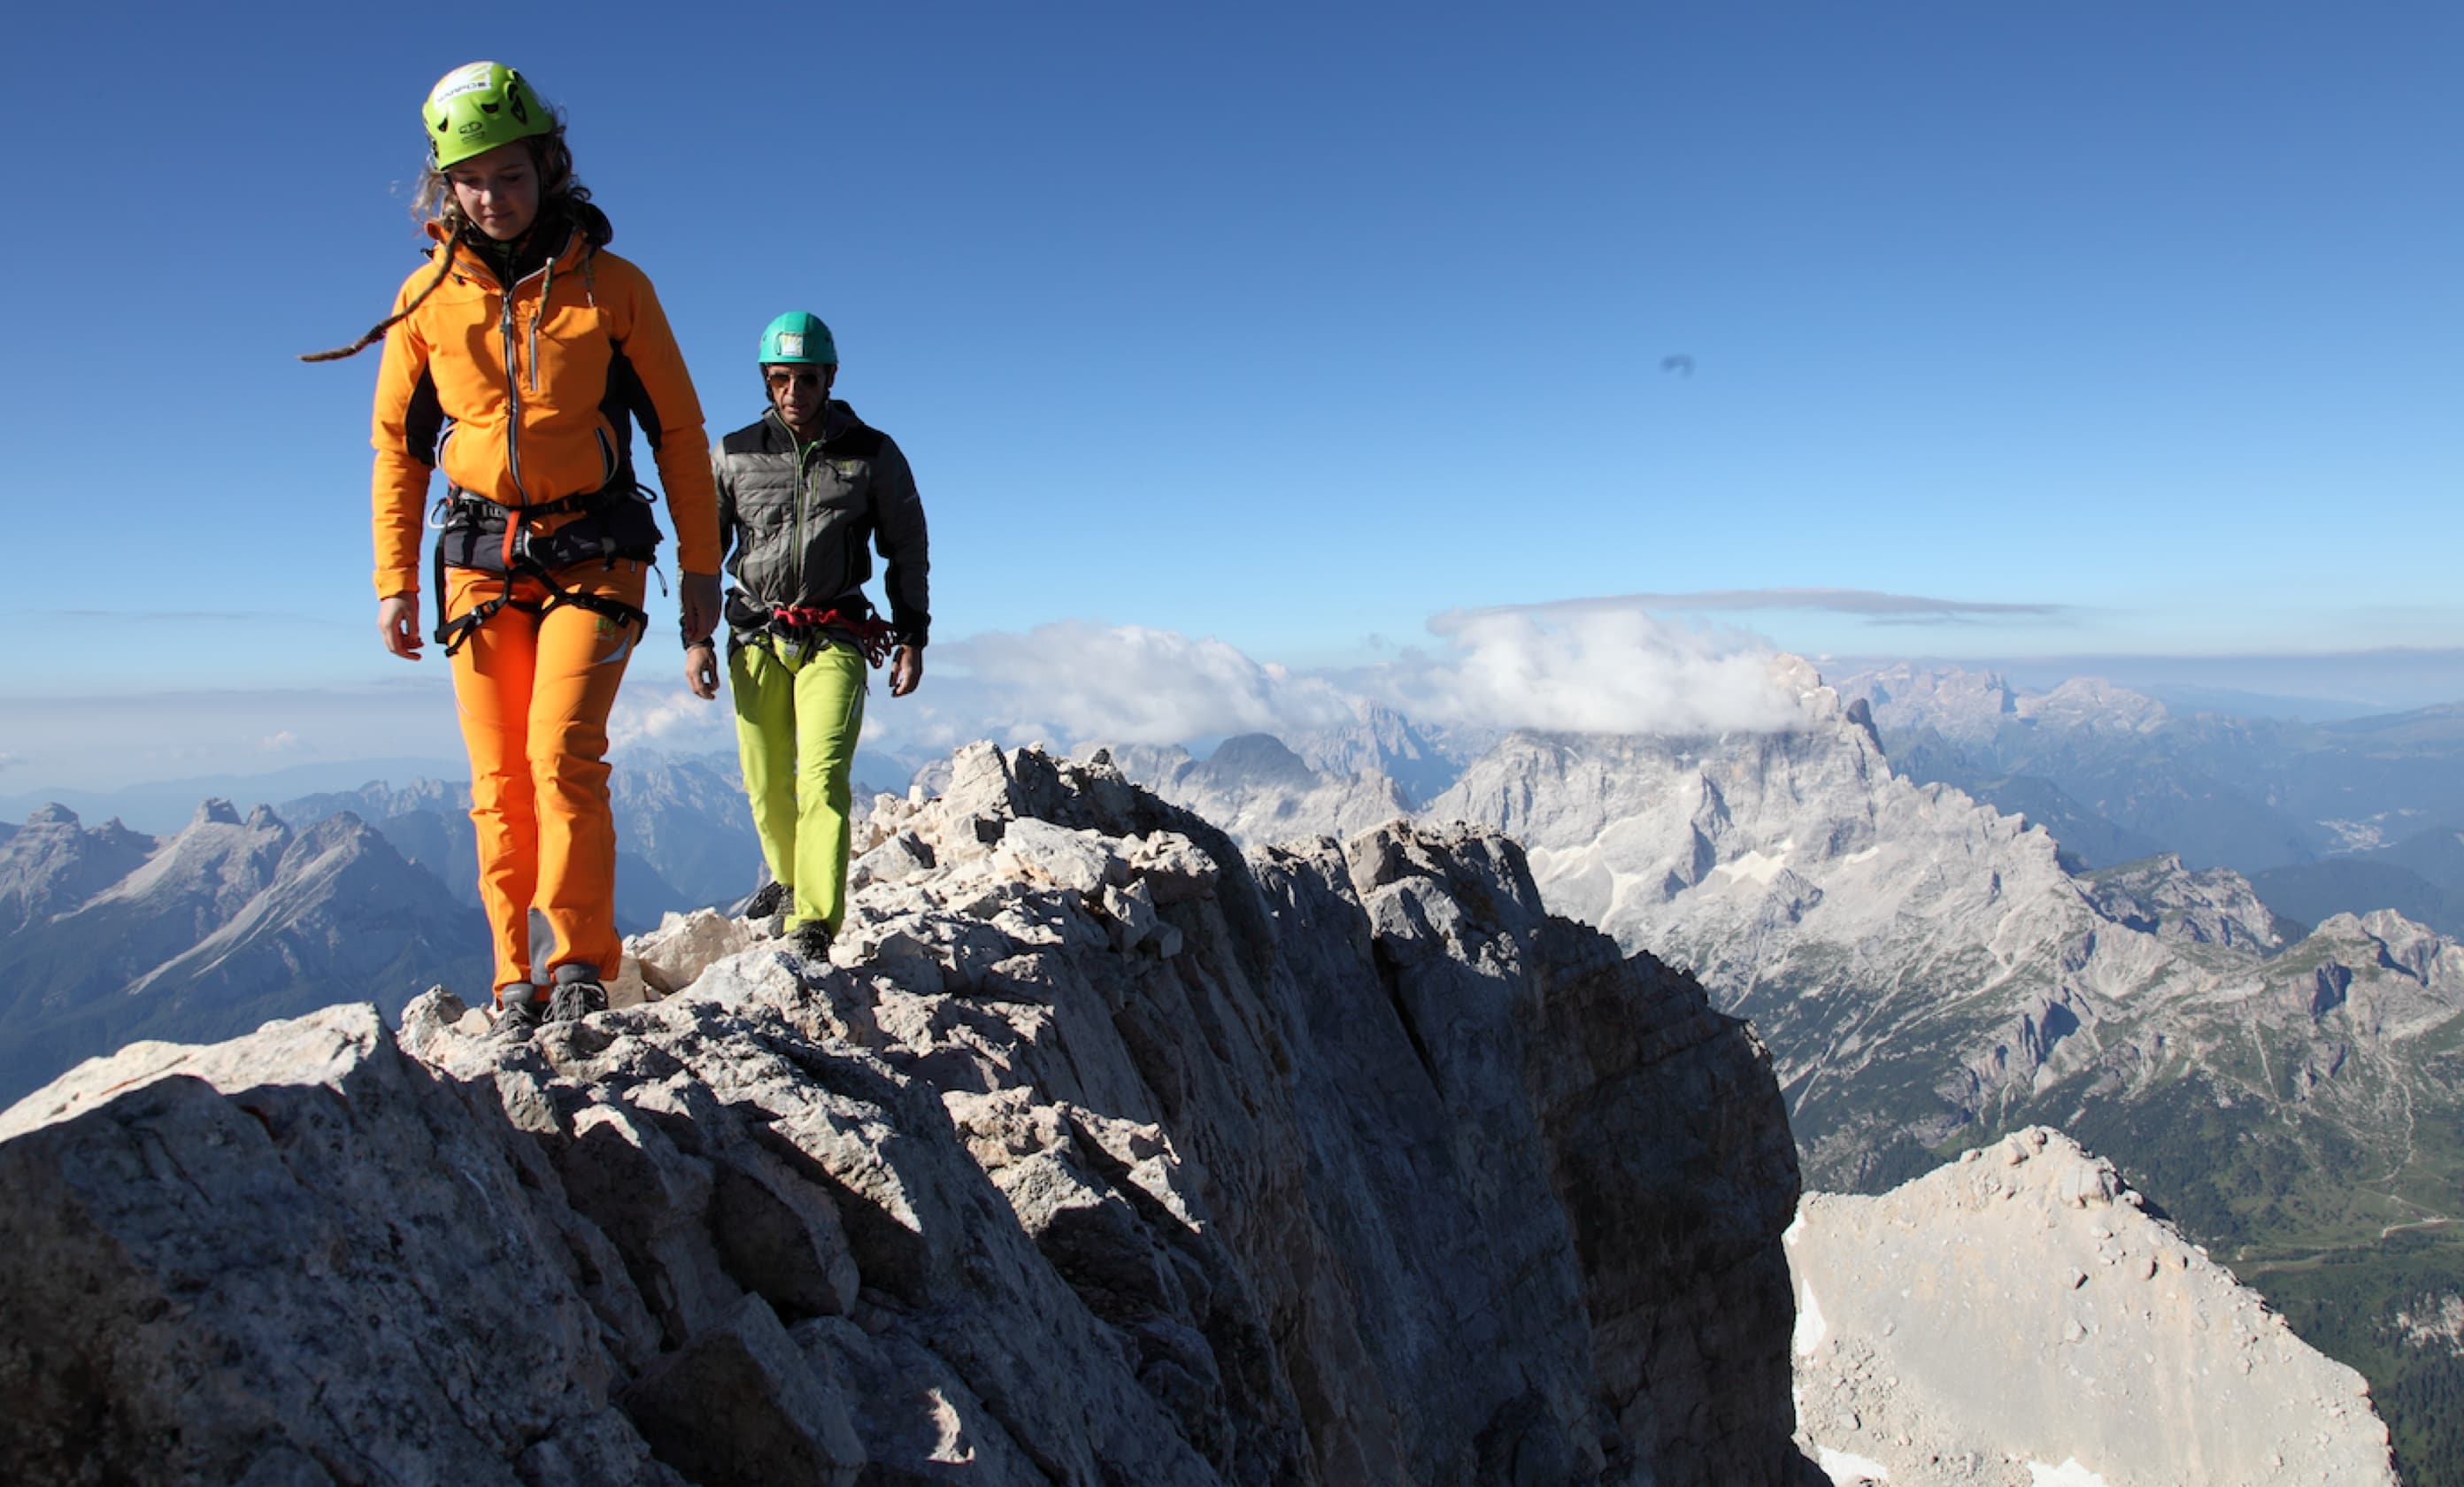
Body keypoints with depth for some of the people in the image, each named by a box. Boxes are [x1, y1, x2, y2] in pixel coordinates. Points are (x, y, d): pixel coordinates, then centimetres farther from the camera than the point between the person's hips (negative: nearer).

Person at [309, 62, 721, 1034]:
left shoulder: (611, 287, 0)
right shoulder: (428, 295, 6)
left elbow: (678, 431, 4)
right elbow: (399, 444, 12)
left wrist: (701, 568, 2)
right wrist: (396, 581, 8)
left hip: (593, 558, -2)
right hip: (481, 560, 3)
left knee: (562, 752, -17)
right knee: (499, 782, 0)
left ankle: (581, 963, -6)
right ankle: (516, 982, 8)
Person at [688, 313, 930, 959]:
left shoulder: (874, 455, 3)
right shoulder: (734, 454, 6)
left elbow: (907, 550, 10)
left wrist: (912, 638, 5)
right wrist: (696, 638, 5)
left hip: (835, 638, -2)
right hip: (756, 638, 3)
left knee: (823, 776, -16)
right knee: (766, 783, 7)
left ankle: (815, 925, -18)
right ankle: (787, 877, 33)